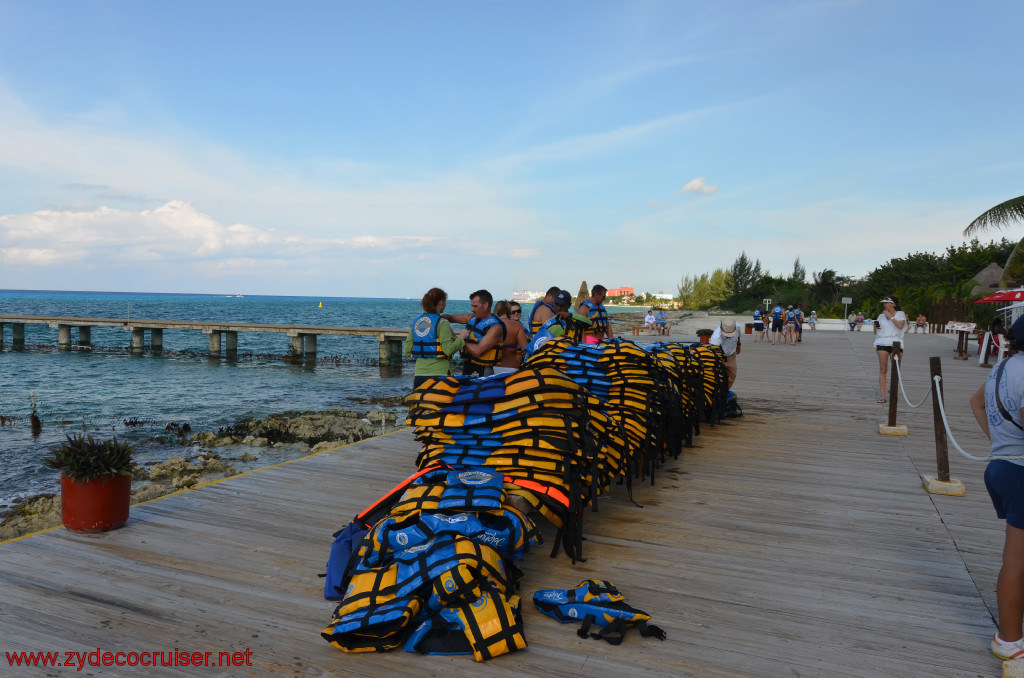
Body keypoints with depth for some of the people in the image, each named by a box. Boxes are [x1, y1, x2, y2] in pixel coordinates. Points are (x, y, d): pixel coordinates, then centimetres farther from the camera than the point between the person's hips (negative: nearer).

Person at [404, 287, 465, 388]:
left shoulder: (416, 321, 9)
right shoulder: (441, 323, -10)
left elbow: (407, 351, 8)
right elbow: (449, 349, -19)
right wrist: (461, 338, -4)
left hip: (419, 375, 6)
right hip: (439, 374, -6)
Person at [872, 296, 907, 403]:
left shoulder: (900, 314, 7)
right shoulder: (881, 316, 14)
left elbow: (900, 326, -13)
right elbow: (876, 332, 17)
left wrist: (890, 317, -9)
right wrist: (876, 327, -3)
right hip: (882, 343, 1)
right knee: (883, 370, -6)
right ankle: (882, 396, -8)